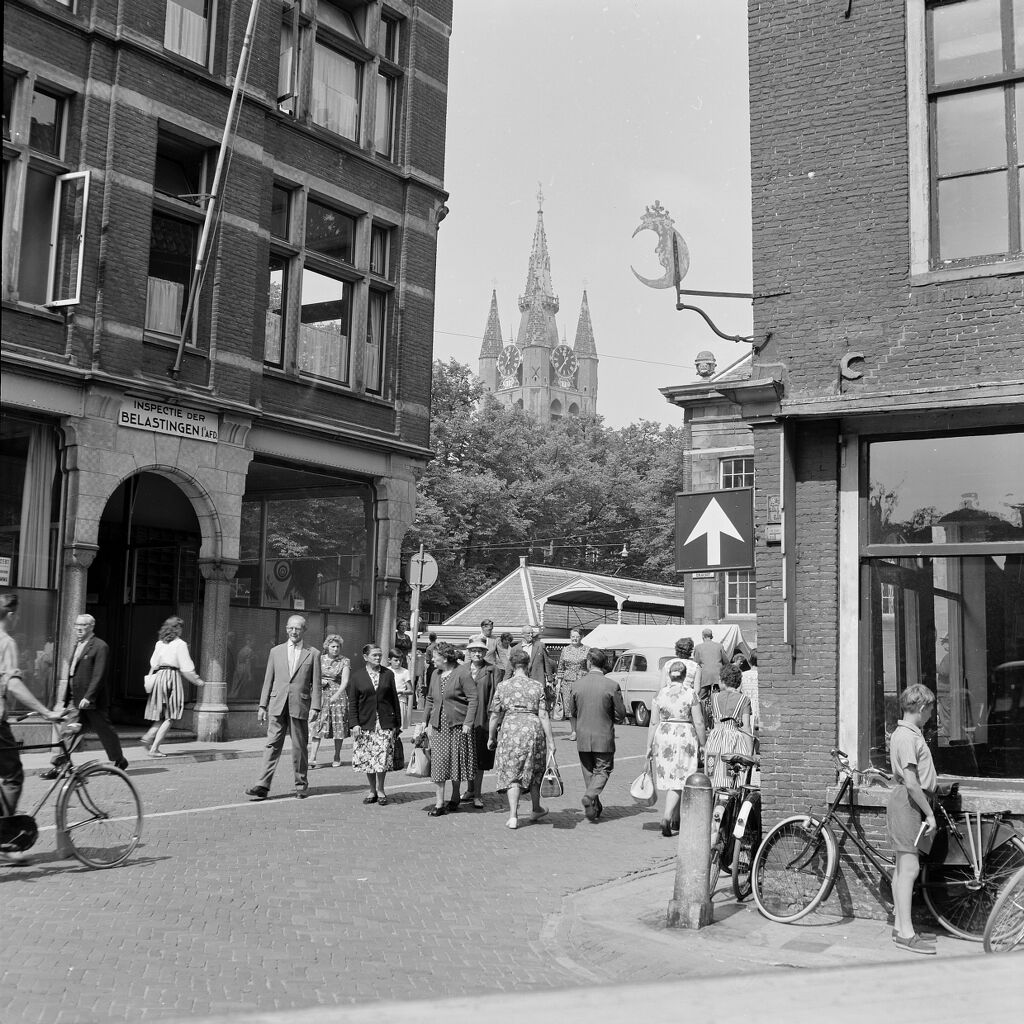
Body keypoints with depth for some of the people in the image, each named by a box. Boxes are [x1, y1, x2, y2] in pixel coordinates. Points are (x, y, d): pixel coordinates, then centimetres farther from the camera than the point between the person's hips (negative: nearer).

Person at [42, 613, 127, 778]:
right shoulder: (78, 645, 15)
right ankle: (59, 766, -5)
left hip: (93, 702, -7)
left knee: (105, 732, 7)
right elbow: (71, 674, 19)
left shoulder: (100, 647, -11)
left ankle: (120, 761, 26)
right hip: (75, 700, 7)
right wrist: (64, 699, 16)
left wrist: (88, 697, -25)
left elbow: (99, 676, -18)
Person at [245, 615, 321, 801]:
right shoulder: (276, 651, 12)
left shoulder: (313, 654, 5)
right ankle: (263, 786, -7)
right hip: (277, 705, 2)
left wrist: (315, 707, -7)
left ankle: (301, 785, 15)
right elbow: (268, 680, 12)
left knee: (300, 747, 4)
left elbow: (316, 684, 2)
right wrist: (263, 705, 7)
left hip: (300, 706, -1)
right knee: (272, 745, -4)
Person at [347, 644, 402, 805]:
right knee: (367, 758, 4)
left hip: (385, 723, 0)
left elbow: (395, 699, 9)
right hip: (366, 724, 0)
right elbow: (352, 702, 3)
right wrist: (354, 724, -6)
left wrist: (397, 724, 8)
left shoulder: (388, 674, 7)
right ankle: (372, 790, 18)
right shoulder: (356, 676, 3)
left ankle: (380, 790, 9)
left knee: (383, 757, -6)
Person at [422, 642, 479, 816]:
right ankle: (439, 803, -1)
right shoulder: (436, 674, 12)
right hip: (438, 725, 5)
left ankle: (455, 796, 24)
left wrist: (468, 723, -15)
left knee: (457, 760, 5)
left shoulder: (463, 673, -9)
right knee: (438, 762, -3)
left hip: (458, 724, -5)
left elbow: (473, 699, -10)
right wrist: (426, 721, 14)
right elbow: (429, 699, 20)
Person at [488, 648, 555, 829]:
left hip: (510, 729, -1)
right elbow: (543, 715, -4)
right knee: (534, 770, 19)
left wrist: (491, 737, 14)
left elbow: (495, 715, 2)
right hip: (533, 728, 1)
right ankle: (536, 810, 34)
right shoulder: (537, 686, 0)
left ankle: (513, 816, -1)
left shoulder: (502, 686, 0)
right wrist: (550, 740, 0)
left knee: (512, 773, 7)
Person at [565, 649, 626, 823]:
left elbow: (572, 712, 6)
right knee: (603, 770, 9)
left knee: (588, 772, 16)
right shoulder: (612, 686, -12)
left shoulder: (577, 684, -5)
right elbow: (621, 715, -6)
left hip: (582, 737, 3)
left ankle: (595, 807, 21)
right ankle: (590, 796, -14)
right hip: (604, 737, -3)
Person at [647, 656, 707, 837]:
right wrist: (702, 744, 4)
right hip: (685, 737, -3)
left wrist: (649, 746, 7)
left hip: (663, 736, 3)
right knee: (679, 780, -2)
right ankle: (667, 816, -20)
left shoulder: (660, 694, 2)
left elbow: (653, 722, 2)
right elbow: (698, 722, -6)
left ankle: (675, 821, 26)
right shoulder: (691, 694, -5)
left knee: (669, 779, 15)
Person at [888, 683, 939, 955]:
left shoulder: (906, 733, 15)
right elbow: (911, 782, -22)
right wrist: (929, 813, -18)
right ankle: (906, 934, -11)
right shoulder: (907, 736, -18)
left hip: (909, 802, 11)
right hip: (908, 803, -11)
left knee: (902, 868, 13)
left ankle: (900, 926, 20)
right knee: (909, 868, -11)